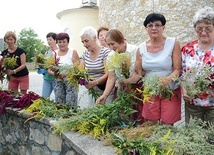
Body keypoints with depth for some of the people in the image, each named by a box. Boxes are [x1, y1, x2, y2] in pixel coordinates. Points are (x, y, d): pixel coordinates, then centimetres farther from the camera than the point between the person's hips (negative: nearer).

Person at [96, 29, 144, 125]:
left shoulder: (136, 51, -10)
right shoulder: (111, 57, 3)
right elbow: (111, 78, 2)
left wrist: (126, 81, -23)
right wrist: (104, 95, -7)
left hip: (138, 88, -4)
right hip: (121, 91, 4)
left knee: (139, 119, -7)